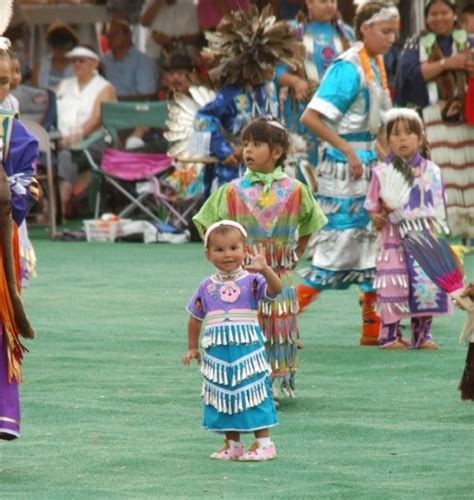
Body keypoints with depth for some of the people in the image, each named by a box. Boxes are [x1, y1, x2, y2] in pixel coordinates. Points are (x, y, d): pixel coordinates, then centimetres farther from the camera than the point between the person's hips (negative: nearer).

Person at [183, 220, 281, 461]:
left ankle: (263, 443, 2)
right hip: (217, 353, 4)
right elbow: (195, 318, 19)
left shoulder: (252, 281, -3)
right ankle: (232, 444, 17)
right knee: (223, 396, 7)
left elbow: (276, 289, -22)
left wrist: (264, 270, -39)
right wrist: (192, 347, 20)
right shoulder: (207, 287, 8)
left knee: (252, 393, -4)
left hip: (247, 349, -4)